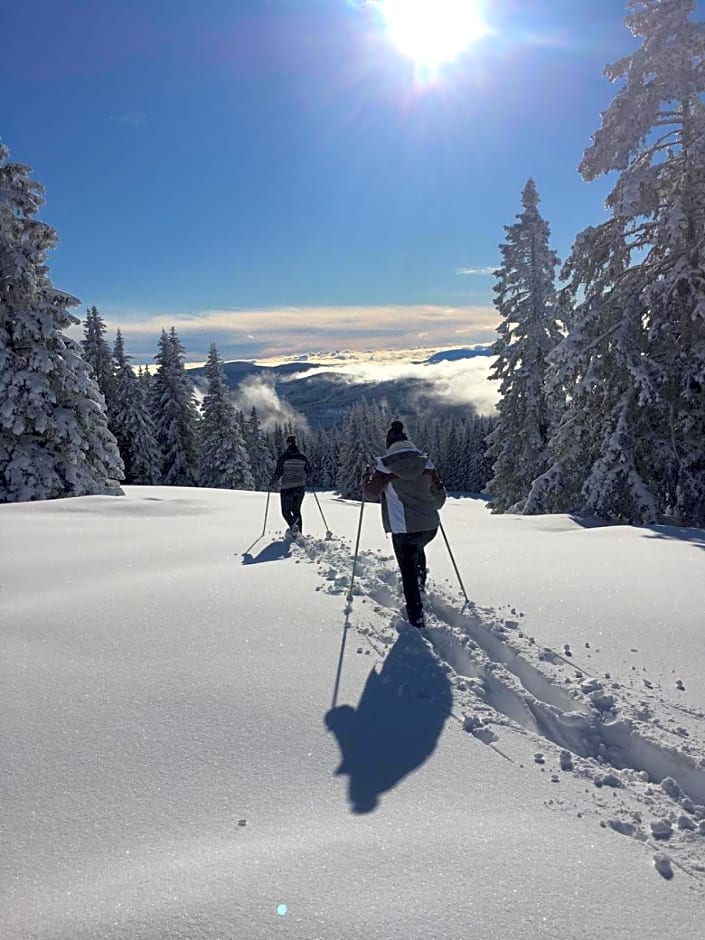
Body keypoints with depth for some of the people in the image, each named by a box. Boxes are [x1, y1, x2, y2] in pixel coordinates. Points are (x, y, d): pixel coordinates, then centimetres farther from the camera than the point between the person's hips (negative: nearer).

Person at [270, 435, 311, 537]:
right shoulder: (302, 457, 1)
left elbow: (278, 473, -12)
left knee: (286, 511, 6)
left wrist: (271, 483, 3)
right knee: (296, 510, 17)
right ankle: (298, 532, 11)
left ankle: (293, 526, -22)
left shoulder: (283, 457, -10)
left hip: (287, 488, -4)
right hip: (300, 487, 4)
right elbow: (309, 470, 11)